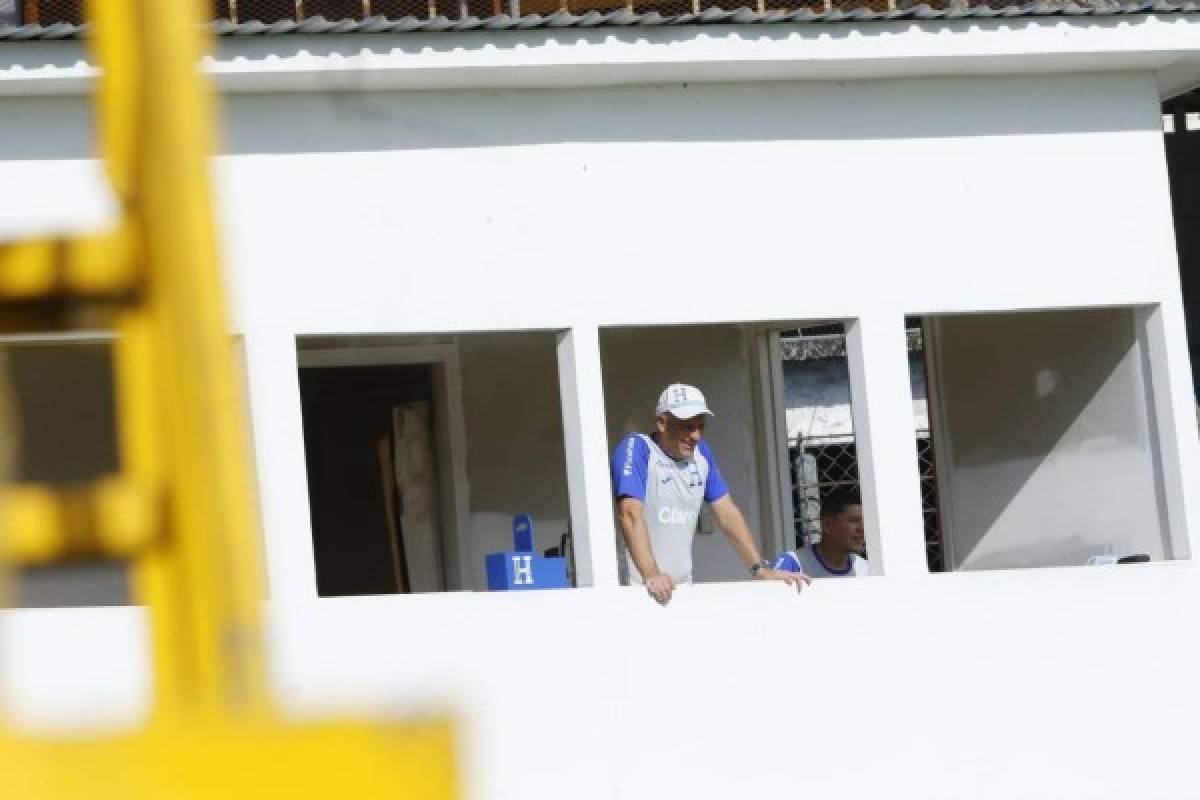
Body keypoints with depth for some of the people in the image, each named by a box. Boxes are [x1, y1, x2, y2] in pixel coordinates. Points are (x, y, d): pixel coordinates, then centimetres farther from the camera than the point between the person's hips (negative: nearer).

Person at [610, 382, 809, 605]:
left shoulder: (700, 452, 11)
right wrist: (651, 576, -35)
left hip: (683, 586, 6)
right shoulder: (635, 448, -10)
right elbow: (631, 514, -22)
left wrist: (761, 569, 2)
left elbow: (727, 514, 13)